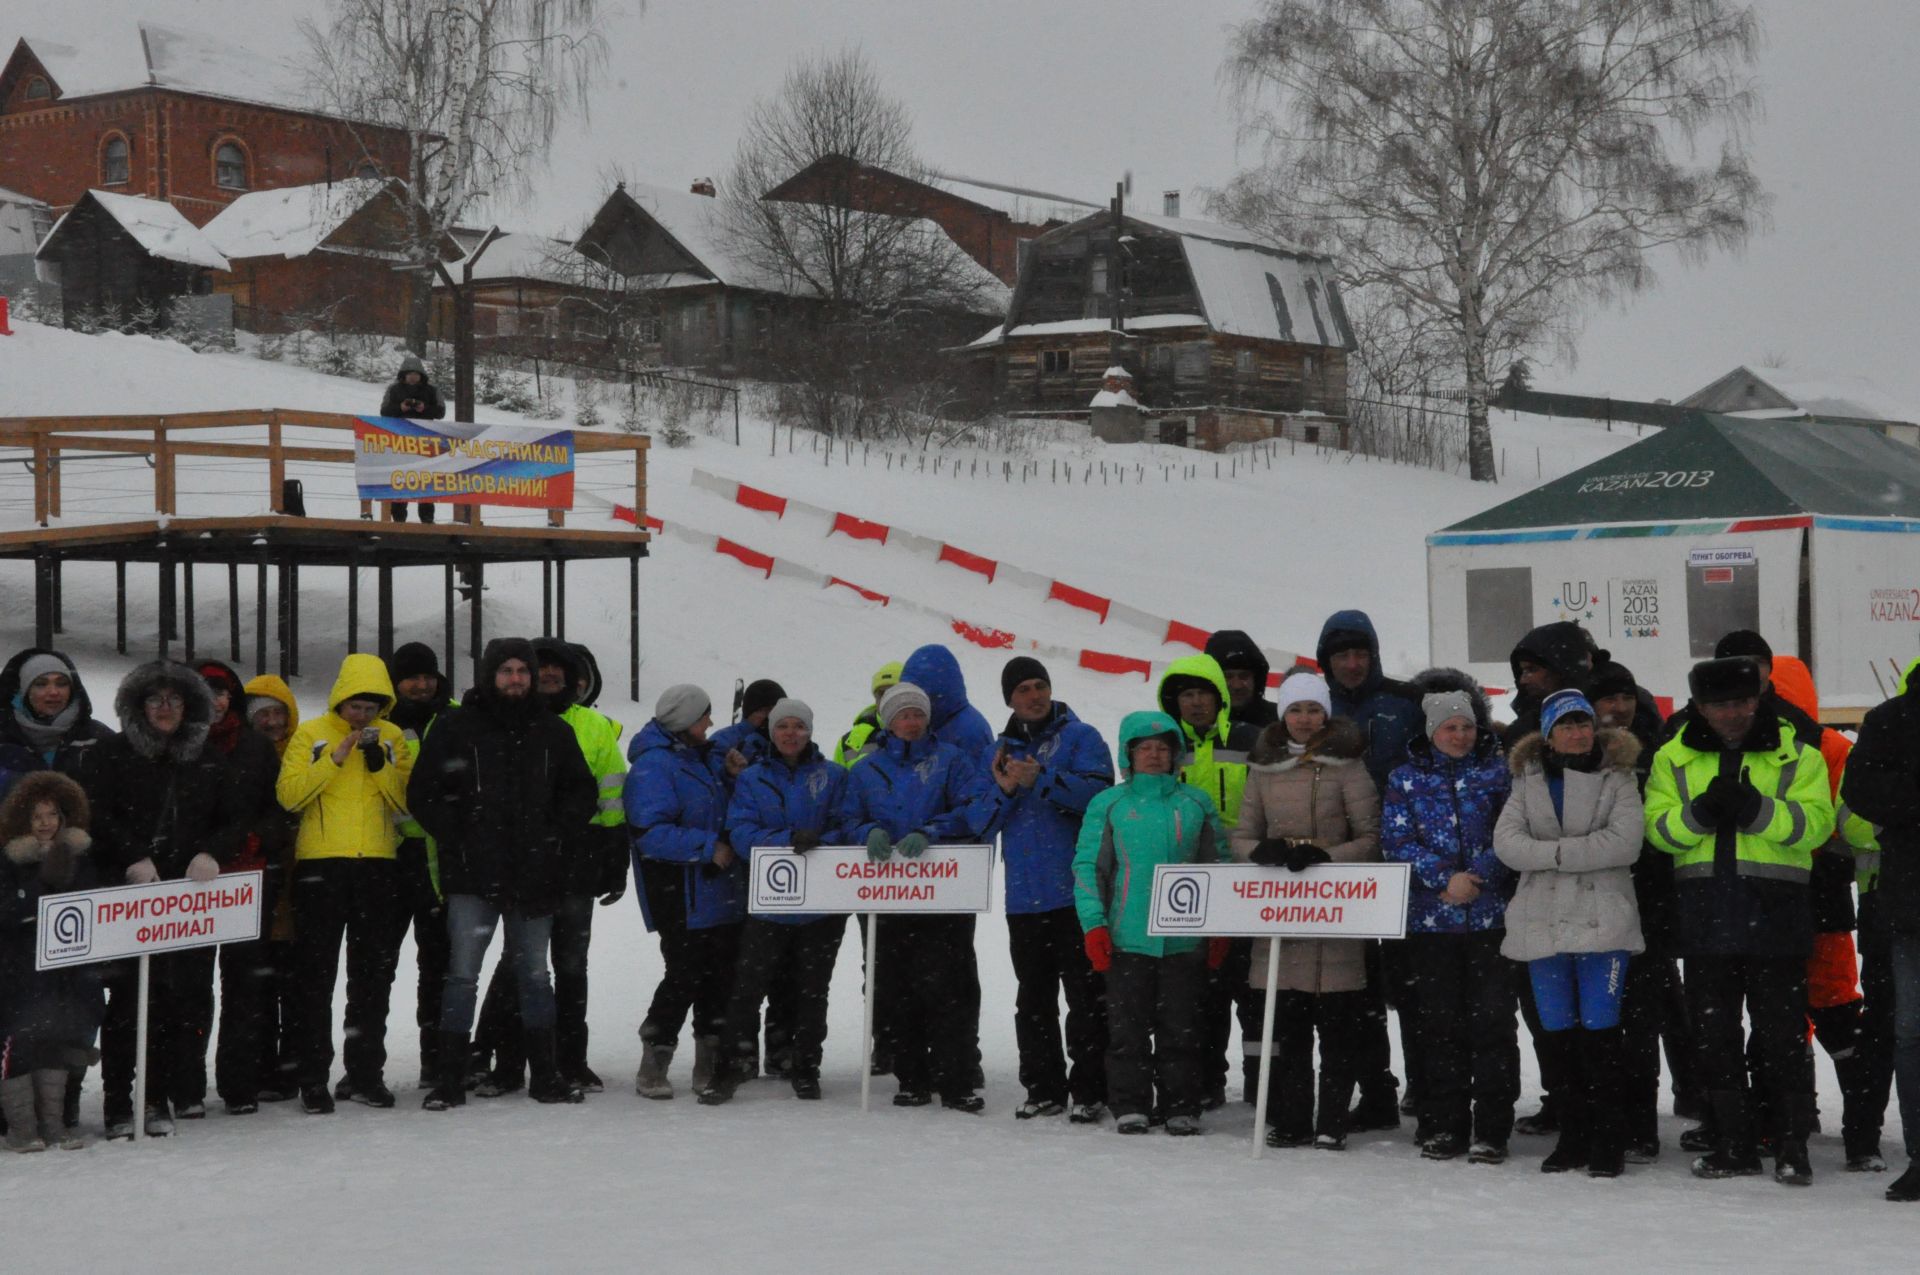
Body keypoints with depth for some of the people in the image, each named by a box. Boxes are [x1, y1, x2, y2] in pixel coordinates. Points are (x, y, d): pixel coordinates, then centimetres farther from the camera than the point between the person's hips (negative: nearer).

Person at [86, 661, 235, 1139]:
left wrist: (211, 854, -4)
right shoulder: (115, 754, 7)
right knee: (127, 996, -6)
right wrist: (132, 857, -14)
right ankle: (119, 1103, -3)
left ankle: (160, 1098, 4)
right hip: (127, 894, -3)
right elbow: (94, 814, -2)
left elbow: (231, 822, 16)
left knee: (185, 995, -3)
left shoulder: (209, 761, 16)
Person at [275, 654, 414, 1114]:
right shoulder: (310, 734, 2)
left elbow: (406, 803, 3)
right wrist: (335, 759, -16)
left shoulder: (393, 738, 9)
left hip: (378, 866, 3)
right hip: (320, 865, -3)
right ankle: (313, 1079, 1)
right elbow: (289, 794, -9)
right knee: (316, 975, -1)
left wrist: (380, 767, -12)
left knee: (373, 974, 8)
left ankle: (365, 1072, 17)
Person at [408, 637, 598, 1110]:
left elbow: (582, 791, 17)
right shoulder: (455, 727, 0)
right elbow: (422, 794, 0)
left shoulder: (552, 731, 9)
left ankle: (545, 1074, 19)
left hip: (534, 876, 3)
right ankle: (450, 1077, 1)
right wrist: (457, 839, -9)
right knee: (463, 974, -5)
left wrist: (559, 834, 2)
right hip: (473, 877, -3)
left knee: (535, 974, 11)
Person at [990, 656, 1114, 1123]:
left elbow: (1097, 792, -14)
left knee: (1086, 995, -4)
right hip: (1024, 895, 5)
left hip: (1076, 892, -5)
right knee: (1033, 998, 10)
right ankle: (1043, 1088, 18)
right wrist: (1005, 790, -8)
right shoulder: (1003, 749, 16)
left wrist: (1040, 778, -20)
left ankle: (1090, 1090, 1)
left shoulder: (1081, 737, 3)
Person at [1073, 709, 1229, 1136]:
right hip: (1127, 939, -1)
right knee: (1128, 1028, 2)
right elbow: (1087, 866, 2)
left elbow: (1217, 865, 12)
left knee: (1181, 1028, 4)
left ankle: (1181, 1107, 11)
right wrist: (1093, 924, -6)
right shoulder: (1108, 805, 4)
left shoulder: (1197, 803, 8)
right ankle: (1129, 1105, 10)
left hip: (1185, 938, 1)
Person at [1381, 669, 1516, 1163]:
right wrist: (1445, 878, -12)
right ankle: (1443, 1125, 13)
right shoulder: (1408, 778, 7)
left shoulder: (1497, 770, 6)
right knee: (1439, 1022, 6)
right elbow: (1396, 840, -1)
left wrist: (1480, 875, -12)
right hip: (1431, 918, 1)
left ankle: (1491, 1128, 1)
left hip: (1491, 915, -1)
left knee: (1492, 1019, -4)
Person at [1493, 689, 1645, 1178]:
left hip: (1602, 920, -4)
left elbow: (1624, 842, -12)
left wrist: (1557, 852, -12)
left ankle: (1609, 1142, 4)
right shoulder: (1529, 779, 11)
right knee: (1557, 1032, 9)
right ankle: (1575, 1137, 20)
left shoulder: (1617, 778, 2)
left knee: (1599, 1029, -5)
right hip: (1542, 921, 4)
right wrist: (1561, 854, -16)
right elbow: (1506, 840, -2)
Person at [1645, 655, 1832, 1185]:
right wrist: (1697, 813, -19)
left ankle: (1792, 1146, 8)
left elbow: (1814, 823, -9)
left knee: (1781, 1033, -1)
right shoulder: (1674, 758, 10)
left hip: (1775, 916, -3)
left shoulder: (1797, 755, 3)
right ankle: (1734, 1145, 18)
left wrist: (1756, 809, -25)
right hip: (1706, 916, 3)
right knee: (1715, 1034, 8)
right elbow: (1658, 827, 1)